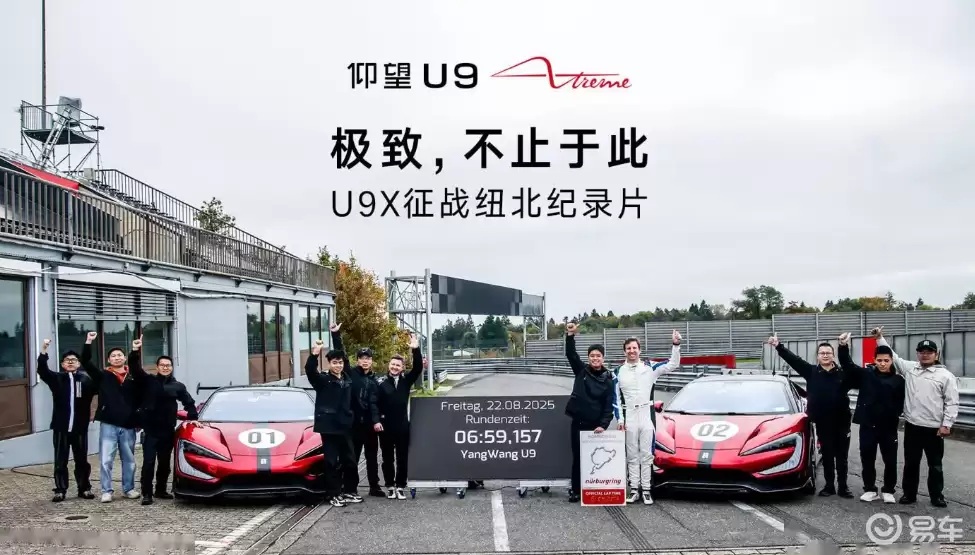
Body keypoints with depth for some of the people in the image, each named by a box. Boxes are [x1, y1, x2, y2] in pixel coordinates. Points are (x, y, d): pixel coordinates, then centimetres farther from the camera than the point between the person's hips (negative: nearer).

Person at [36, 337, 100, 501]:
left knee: (82, 460, 8)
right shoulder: (57, 378, 3)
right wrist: (44, 350, -25)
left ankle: (84, 488, 17)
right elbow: (42, 370, -11)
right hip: (61, 427, 0)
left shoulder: (86, 379, 5)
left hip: (80, 427, 0)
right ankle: (60, 490, 10)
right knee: (60, 461, 3)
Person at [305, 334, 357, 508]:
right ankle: (333, 495, 5)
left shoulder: (346, 379, 9)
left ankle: (349, 491, 23)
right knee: (332, 462, -1)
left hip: (345, 426, 6)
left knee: (349, 461, 11)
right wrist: (314, 354, -42)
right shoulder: (323, 380, -6)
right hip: (329, 427, -6)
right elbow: (310, 371, -26)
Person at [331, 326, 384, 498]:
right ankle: (351, 488, 13)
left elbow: (373, 402, -1)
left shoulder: (374, 380, 7)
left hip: (370, 423, 3)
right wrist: (336, 335, -14)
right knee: (352, 457, 5)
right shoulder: (350, 374, 1)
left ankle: (374, 487, 20)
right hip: (353, 422, -3)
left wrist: (376, 421, -14)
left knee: (372, 457, 12)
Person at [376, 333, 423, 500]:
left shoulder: (406, 381, 3)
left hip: (402, 426, 1)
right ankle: (390, 486, 17)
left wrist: (416, 350, -21)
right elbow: (377, 404, -4)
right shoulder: (382, 384, -2)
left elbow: (418, 369, -9)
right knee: (388, 458, 8)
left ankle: (400, 486, 15)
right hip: (386, 427, -1)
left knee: (402, 458, 6)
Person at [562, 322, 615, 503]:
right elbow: (571, 354, -9)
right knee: (577, 457, 6)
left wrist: (603, 425, -17)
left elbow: (609, 407, -5)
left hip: (596, 425, -1)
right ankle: (576, 490, 13)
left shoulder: (608, 381, -1)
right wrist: (570, 336, -23)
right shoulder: (581, 371, 3)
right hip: (578, 423, 1)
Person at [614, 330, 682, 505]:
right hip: (629, 417, 1)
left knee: (646, 454, 0)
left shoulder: (650, 367, 3)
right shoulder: (619, 372, 6)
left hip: (647, 416, -1)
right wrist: (620, 419, 0)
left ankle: (646, 490, 3)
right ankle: (634, 489, 9)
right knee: (632, 455, 4)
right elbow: (616, 398, 7)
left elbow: (673, 365, -3)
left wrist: (676, 345, -15)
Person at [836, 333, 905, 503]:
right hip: (867, 425, 1)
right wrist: (843, 347, -22)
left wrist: (895, 414, -16)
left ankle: (888, 490, 22)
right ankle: (870, 489, 22)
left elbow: (901, 402, 1)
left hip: (889, 427, -1)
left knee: (890, 460, 7)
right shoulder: (865, 374, 1)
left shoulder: (898, 380, -1)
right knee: (867, 459, 9)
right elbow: (848, 365, -6)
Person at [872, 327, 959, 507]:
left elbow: (951, 402, -5)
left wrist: (946, 424, -11)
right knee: (911, 463, 11)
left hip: (934, 428, -3)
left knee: (935, 465, 8)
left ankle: (937, 496, 20)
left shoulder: (946, 375, -4)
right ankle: (909, 493, 22)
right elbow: (892, 356, 15)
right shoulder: (909, 368, 6)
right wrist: (880, 338, 7)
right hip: (912, 426, 3)